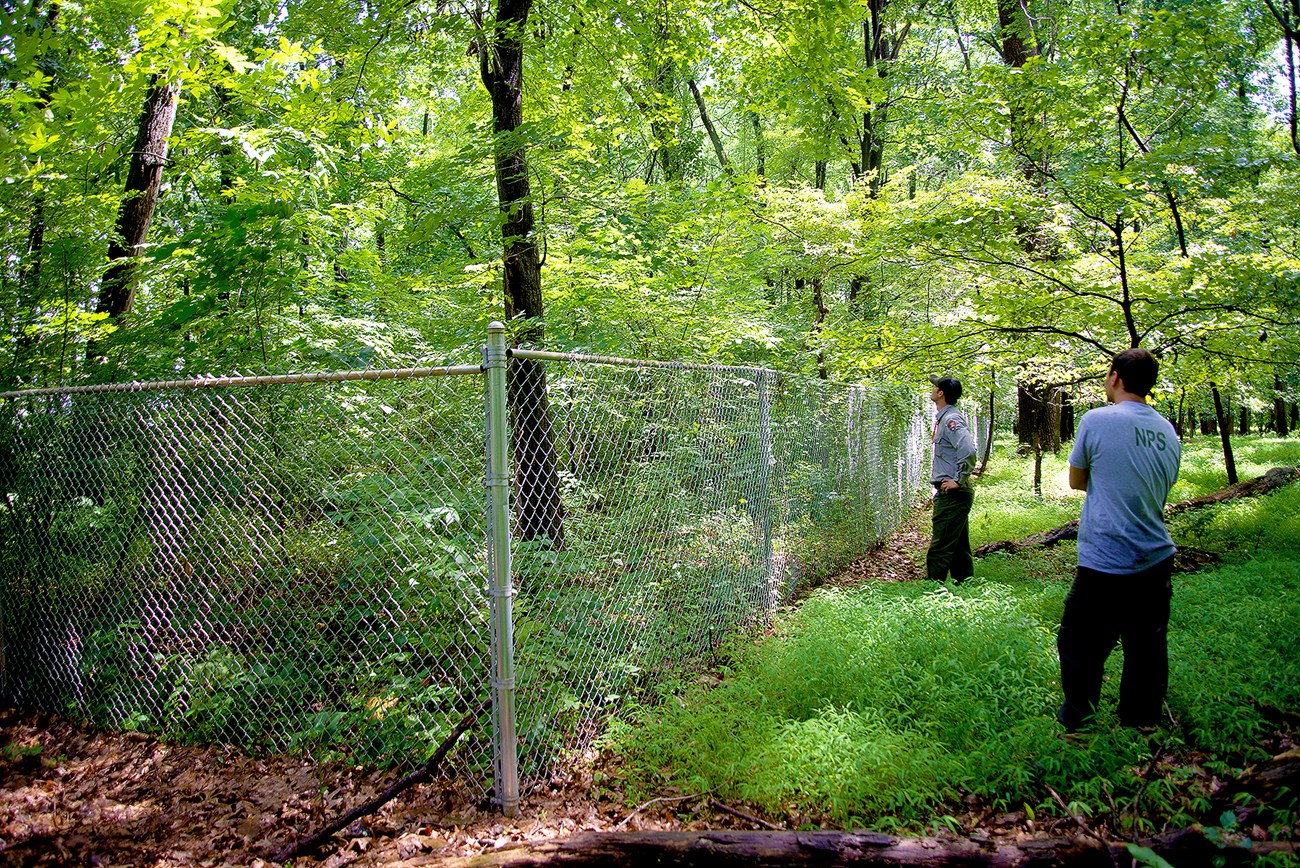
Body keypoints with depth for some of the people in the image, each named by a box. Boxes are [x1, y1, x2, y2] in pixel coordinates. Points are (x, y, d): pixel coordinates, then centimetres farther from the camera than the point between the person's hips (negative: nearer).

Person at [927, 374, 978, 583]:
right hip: (951, 494, 11)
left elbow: (968, 451, -29)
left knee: (940, 549, -9)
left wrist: (958, 481, -22)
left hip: (952, 494, -11)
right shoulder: (944, 418, 16)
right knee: (958, 548, 15)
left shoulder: (951, 419, -16)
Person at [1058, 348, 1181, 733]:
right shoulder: (1168, 431, 6)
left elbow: (1076, 481, 1)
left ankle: (1077, 721, 15)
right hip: (1157, 561, 6)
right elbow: (1162, 490, 18)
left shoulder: (1097, 420, -11)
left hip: (1104, 565, -6)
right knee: (1146, 651, 15)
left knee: (1081, 648, 7)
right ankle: (1142, 722, 26)